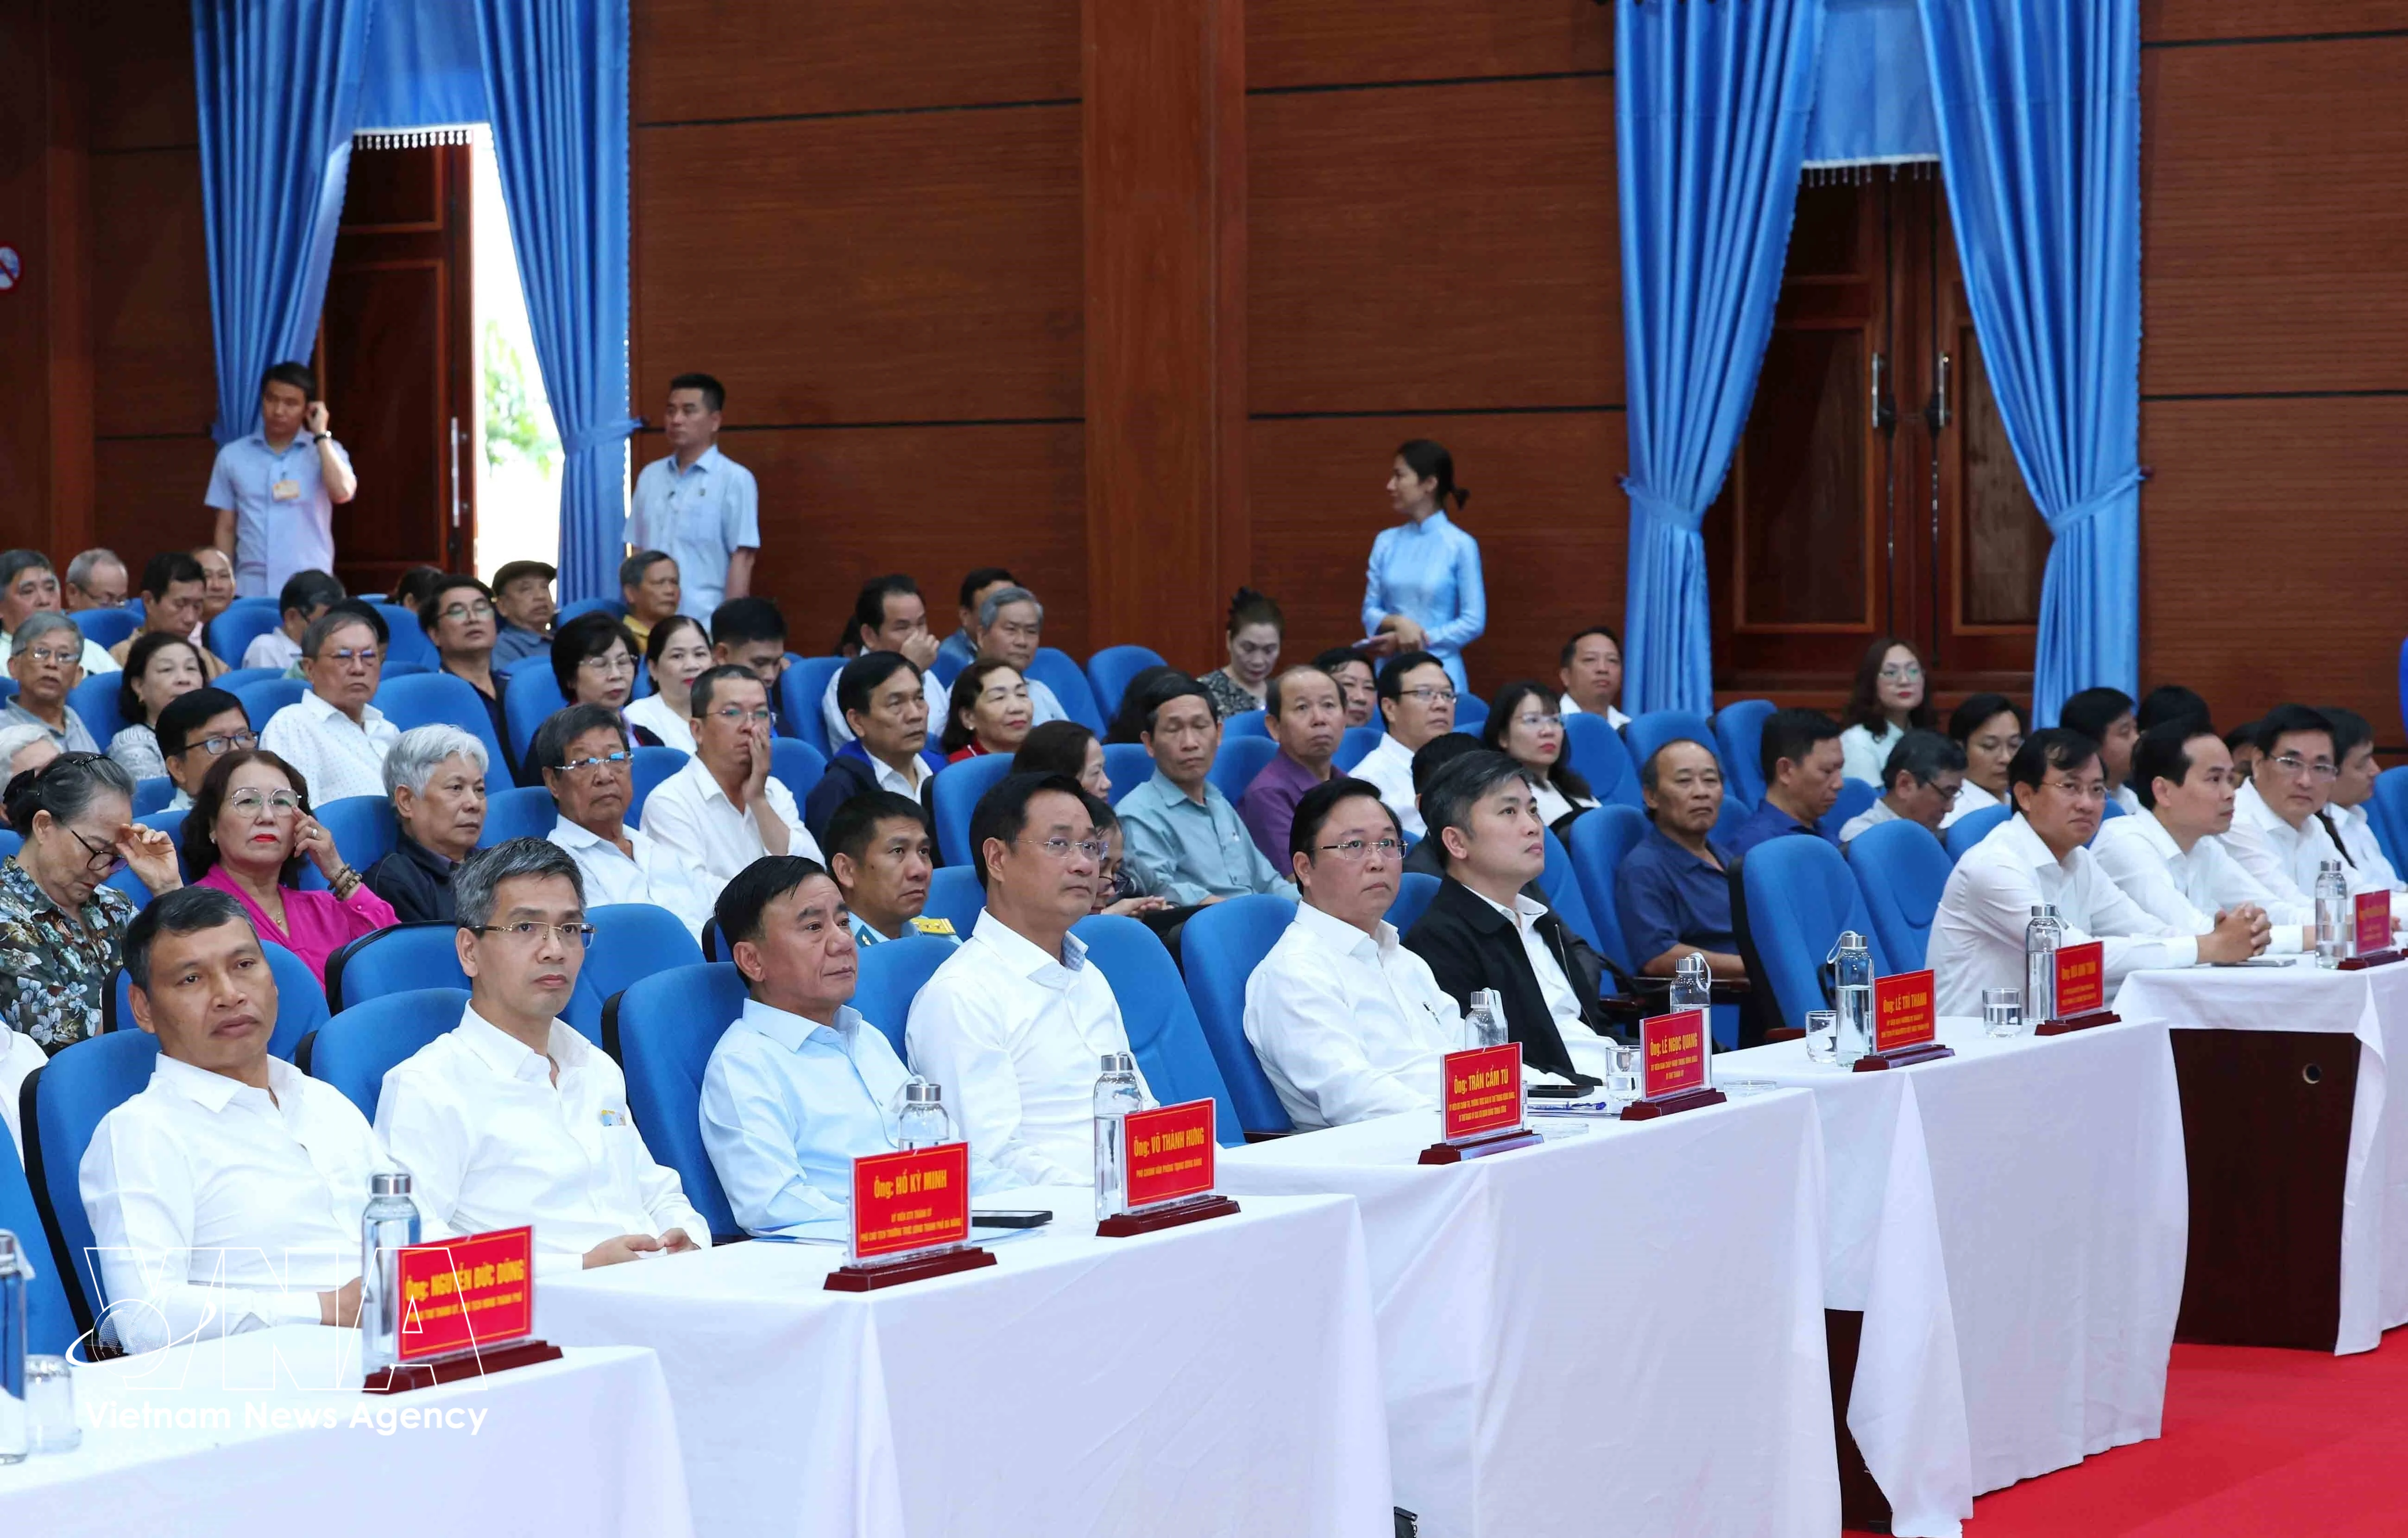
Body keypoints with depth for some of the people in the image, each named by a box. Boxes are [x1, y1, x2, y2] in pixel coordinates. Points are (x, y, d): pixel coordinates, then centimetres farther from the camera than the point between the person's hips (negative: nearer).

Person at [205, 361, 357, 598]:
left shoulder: (326, 451, 4)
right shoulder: (233, 456, 9)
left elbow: (343, 492, -17)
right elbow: (226, 529, 12)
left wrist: (321, 435, -9)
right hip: (251, 591, 2)